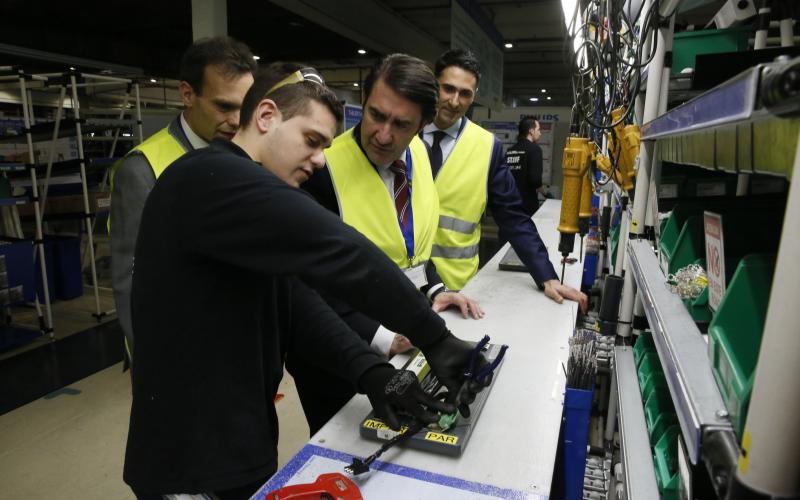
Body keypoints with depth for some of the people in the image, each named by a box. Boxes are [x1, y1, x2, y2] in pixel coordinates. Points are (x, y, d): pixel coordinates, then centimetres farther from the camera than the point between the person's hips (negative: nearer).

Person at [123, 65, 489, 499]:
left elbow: (299, 304, -1)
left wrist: (372, 372, -15)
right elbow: (338, 252, -32)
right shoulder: (212, 177, -22)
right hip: (195, 465, -8)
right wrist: (434, 338, -22)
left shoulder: (250, 201, 10)